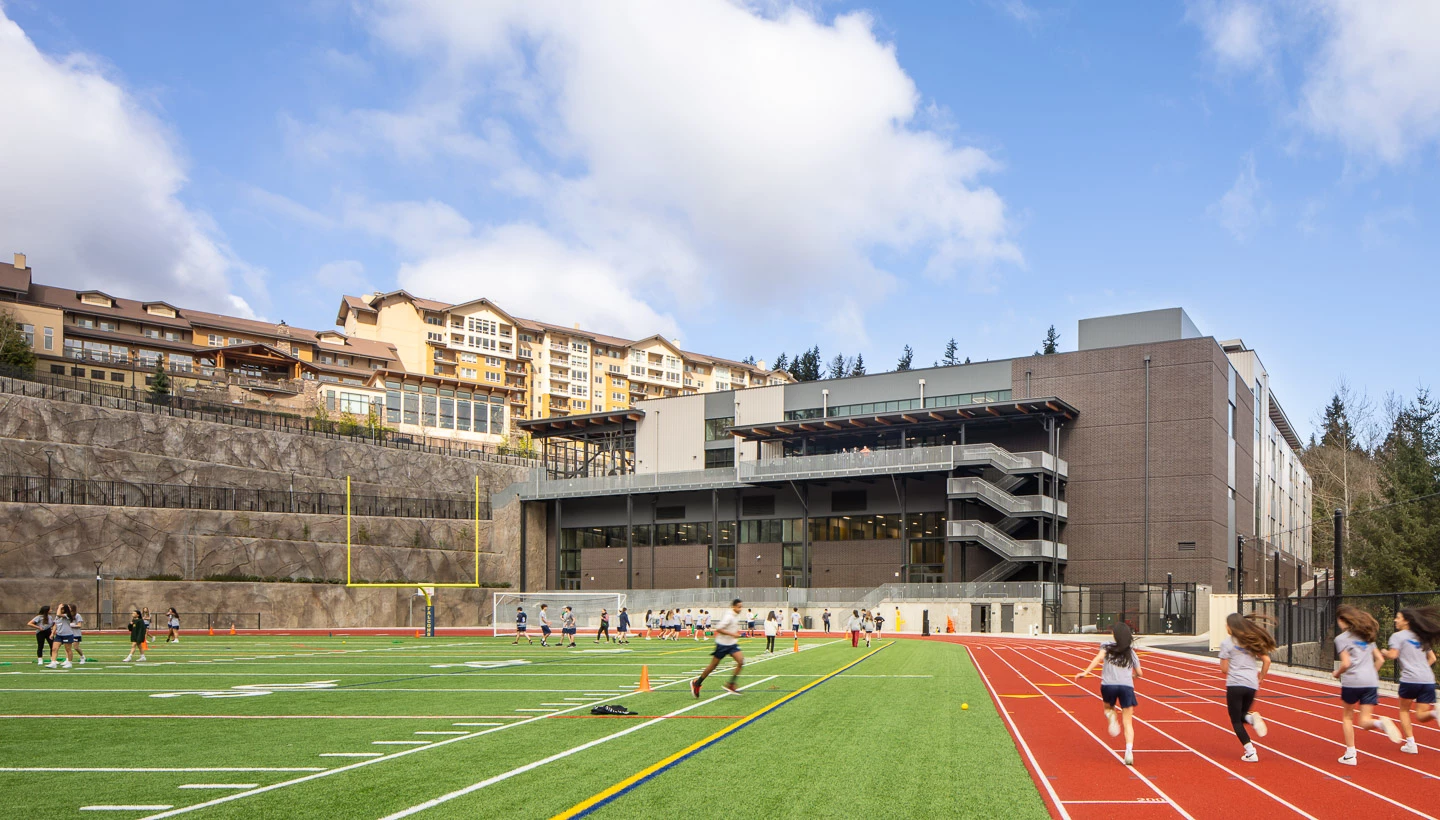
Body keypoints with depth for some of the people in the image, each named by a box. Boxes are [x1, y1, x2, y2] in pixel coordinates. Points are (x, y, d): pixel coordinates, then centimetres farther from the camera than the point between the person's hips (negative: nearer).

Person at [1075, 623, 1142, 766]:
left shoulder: (1107, 647, 10)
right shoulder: (1131, 652, 17)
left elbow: (1099, 657, -9)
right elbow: (1139, 673, 22)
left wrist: (1086, 672, -14)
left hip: (1108, 685, -1)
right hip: (1127, 686, 1)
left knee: (1108, 707, 30)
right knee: (1128, 723, 5)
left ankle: (1111, 716, -5)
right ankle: (1129, 751, -14)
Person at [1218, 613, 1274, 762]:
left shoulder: (1227, 643, -4)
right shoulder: (1252, 641, 12)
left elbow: (1224, 669, -6)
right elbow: (1266, 660, 8)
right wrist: (1260, 679, 17)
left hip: (1234, 684, -5)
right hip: (1252, 685, 5)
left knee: (1236, 721, 5)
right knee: (1241, 715, 23)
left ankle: (1251, 753, -5)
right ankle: (1251, 717, -12)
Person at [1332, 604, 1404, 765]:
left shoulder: (1341, 638, -3)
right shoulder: (1367, 636, 16)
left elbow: (1346, 663, -11)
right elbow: (1380, 659, 15)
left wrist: (1337, 673, 8)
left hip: (1352, 682, -4)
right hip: (1371, 681, 4)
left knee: (1347, 717, 15)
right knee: (1365, 721, 4)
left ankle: (1350, 755, 14)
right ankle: (1381, 723, -30)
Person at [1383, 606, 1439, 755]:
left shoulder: (1398, 636, 0)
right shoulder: (1421, 638, 21)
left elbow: (1393, 655, -11)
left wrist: (1385, 652, 9)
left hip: (1410, 680, -5)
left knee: (1404, 710, 15)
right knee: (1421, 716, 6)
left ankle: (1410, 744, 8)